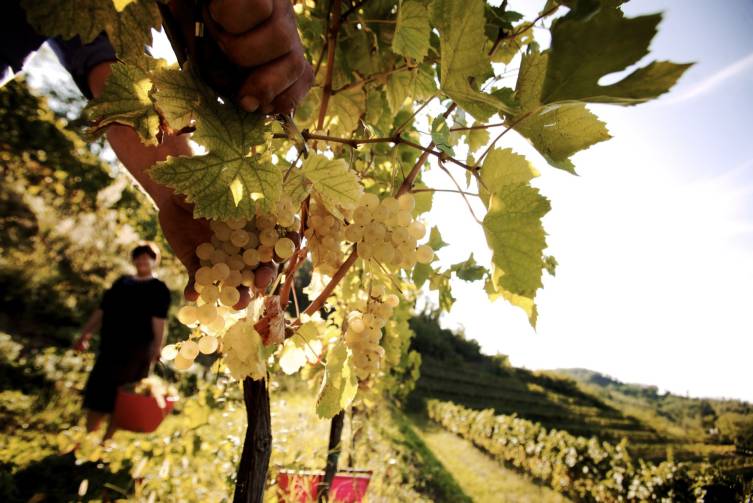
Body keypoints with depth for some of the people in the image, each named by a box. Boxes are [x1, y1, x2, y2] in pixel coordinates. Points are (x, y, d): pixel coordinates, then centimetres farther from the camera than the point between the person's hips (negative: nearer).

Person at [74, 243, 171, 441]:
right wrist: (85, 334, 12)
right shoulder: (121, 282, 17)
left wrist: (156, 349, -20)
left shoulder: (158, 289, 0)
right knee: (95, 394, 9)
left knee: (119, 398, -2)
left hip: (136, 351, -6)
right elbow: (101, 311, 18)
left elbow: (158, 321, -11)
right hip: (110, 347, 6)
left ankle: (106, 442, 9)